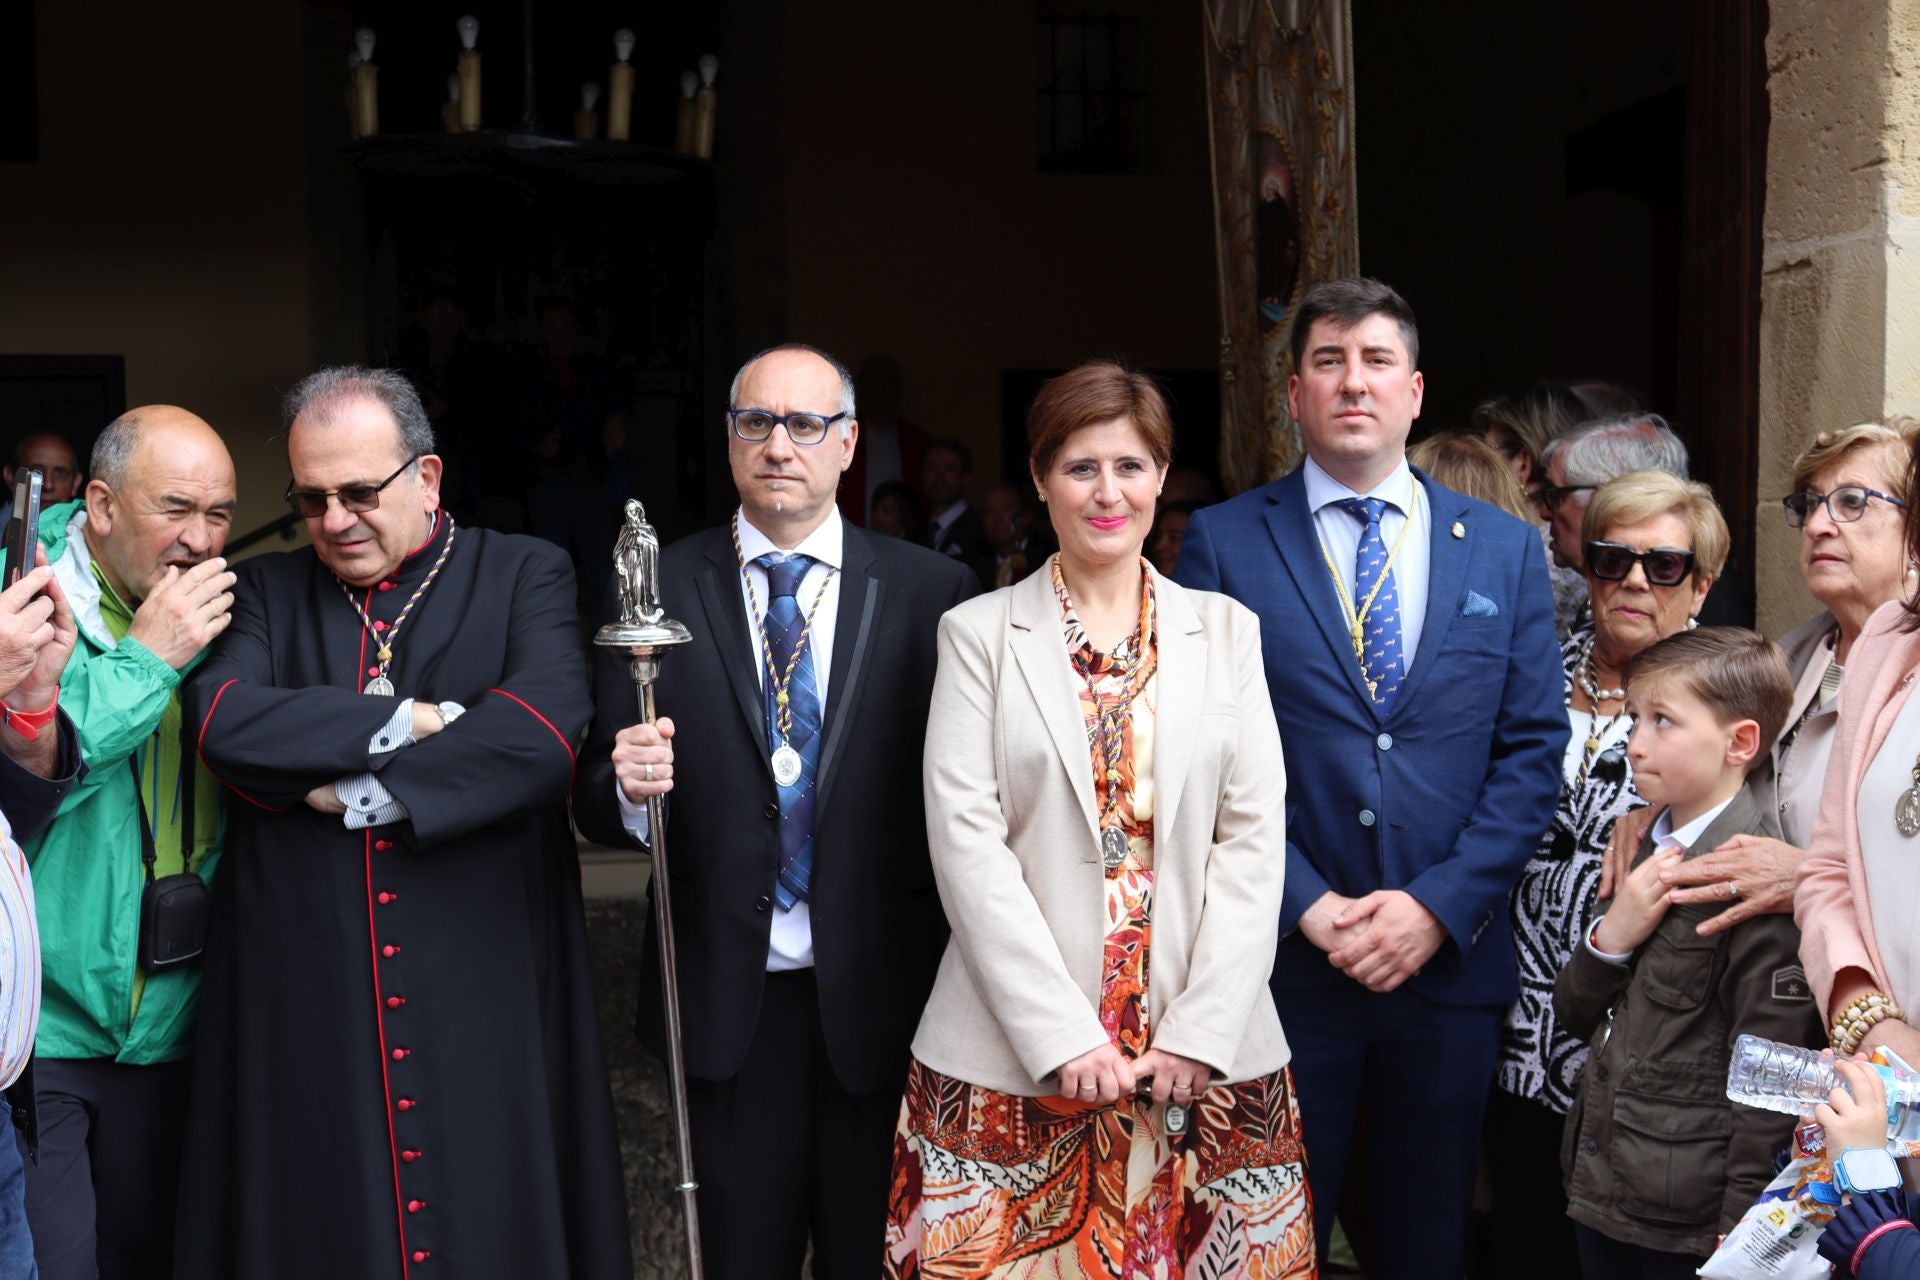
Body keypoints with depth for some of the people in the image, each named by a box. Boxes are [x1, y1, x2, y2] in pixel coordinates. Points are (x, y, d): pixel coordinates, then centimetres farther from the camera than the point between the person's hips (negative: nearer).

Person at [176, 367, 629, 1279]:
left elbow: (543, 730, -15)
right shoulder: (266, 591, 11)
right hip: (302, 996, 2)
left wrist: (350, 791, -11)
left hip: (485, 994, -2)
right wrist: (415, 718, -12)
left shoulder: (525, 576, 3)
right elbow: (221, 720, -9)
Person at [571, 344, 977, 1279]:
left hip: (882, 999, 0)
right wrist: (628, 789, -22)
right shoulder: (659, 590, 1)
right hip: (727, 1005, 0)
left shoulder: (932, 591, -1)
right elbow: (596, 804, 1)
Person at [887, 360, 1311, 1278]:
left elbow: (1255, 838, 2)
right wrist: (1066, 1041, -12)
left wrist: (1197, 1036, -7)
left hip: (1205, 1062, 2)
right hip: (1013, 1060, -1)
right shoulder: (978, 633, 2)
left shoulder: (1225, 630, 8)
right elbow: (967, 843, -5)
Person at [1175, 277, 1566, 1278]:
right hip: (1283, 960, -2)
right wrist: (1306, 907, -13)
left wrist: (1440, 905, -9)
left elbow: (1533, 747, 2)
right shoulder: (1222, 542, 0)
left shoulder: (1506, 548, 6)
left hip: (1451, 960, 2)